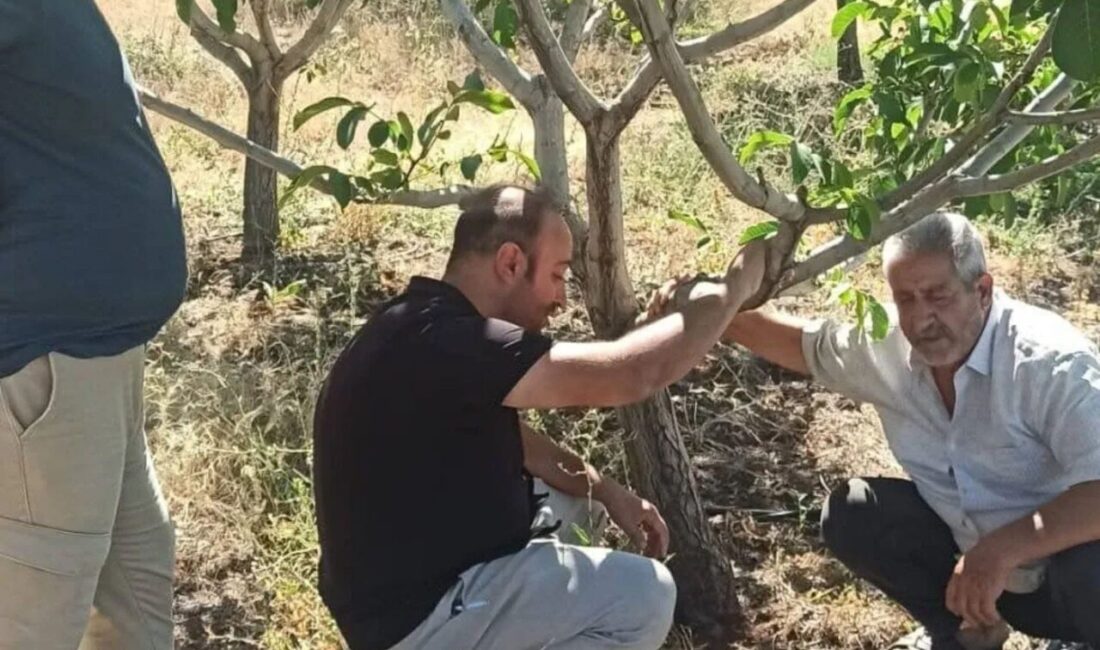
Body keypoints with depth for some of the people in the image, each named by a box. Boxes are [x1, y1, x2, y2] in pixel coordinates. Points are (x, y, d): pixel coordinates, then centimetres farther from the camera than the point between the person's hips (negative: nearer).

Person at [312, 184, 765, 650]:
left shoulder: (431, 324, 5)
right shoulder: (443, 344, -28)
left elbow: (505, 434, 18)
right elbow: (631, 374, -29)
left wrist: (605, 490, 6)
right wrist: (733, 289, -15)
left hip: (425, 570, 10)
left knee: (573, 497, 22)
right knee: (645, 597, -14)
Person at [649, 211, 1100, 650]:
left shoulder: (1050, 363, -29)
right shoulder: (888, 346, -10)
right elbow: (805, 344, 9)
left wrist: (1002, 549, -47)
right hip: (977, 557, 6)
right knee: (850, 515, -10)